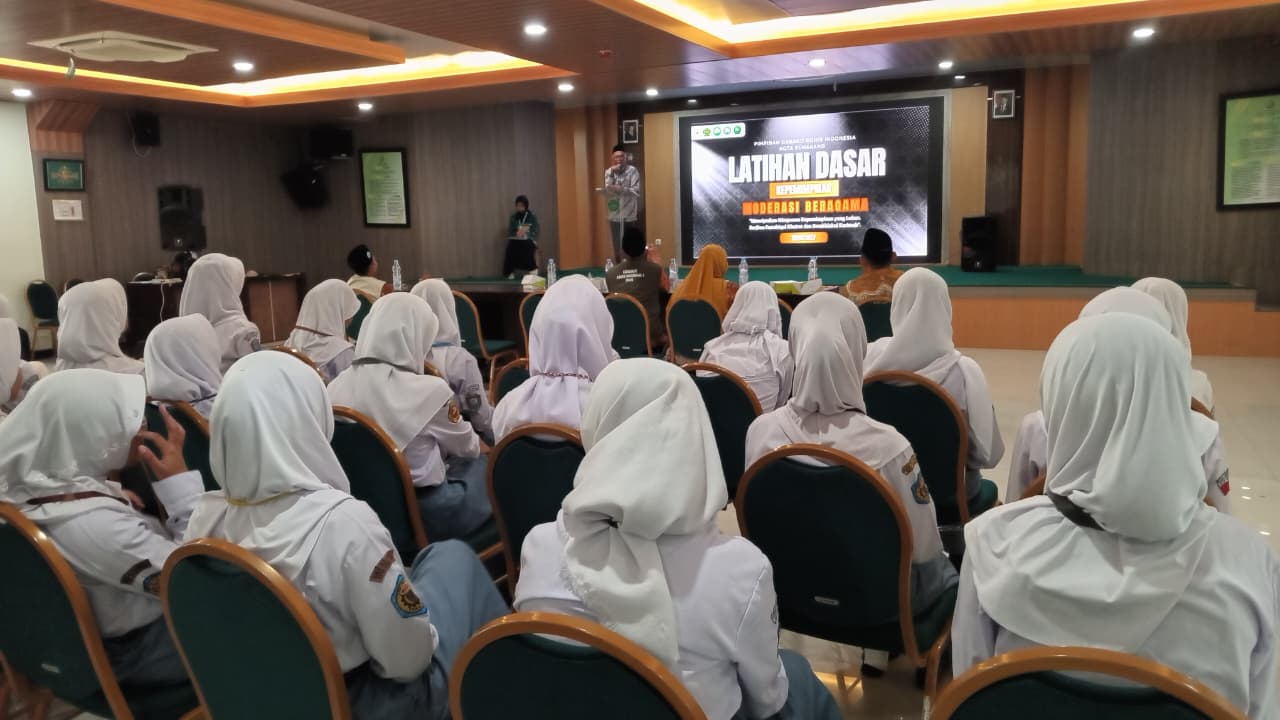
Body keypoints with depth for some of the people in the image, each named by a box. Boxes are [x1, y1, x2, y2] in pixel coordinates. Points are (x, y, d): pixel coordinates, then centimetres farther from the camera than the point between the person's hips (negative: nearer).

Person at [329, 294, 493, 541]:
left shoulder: (337, 387, -6)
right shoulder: (427, 391, -21)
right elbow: (466, 446, -2)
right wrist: (479, 446, 21)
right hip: (425, 514, -6)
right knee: (484, 460, 23)